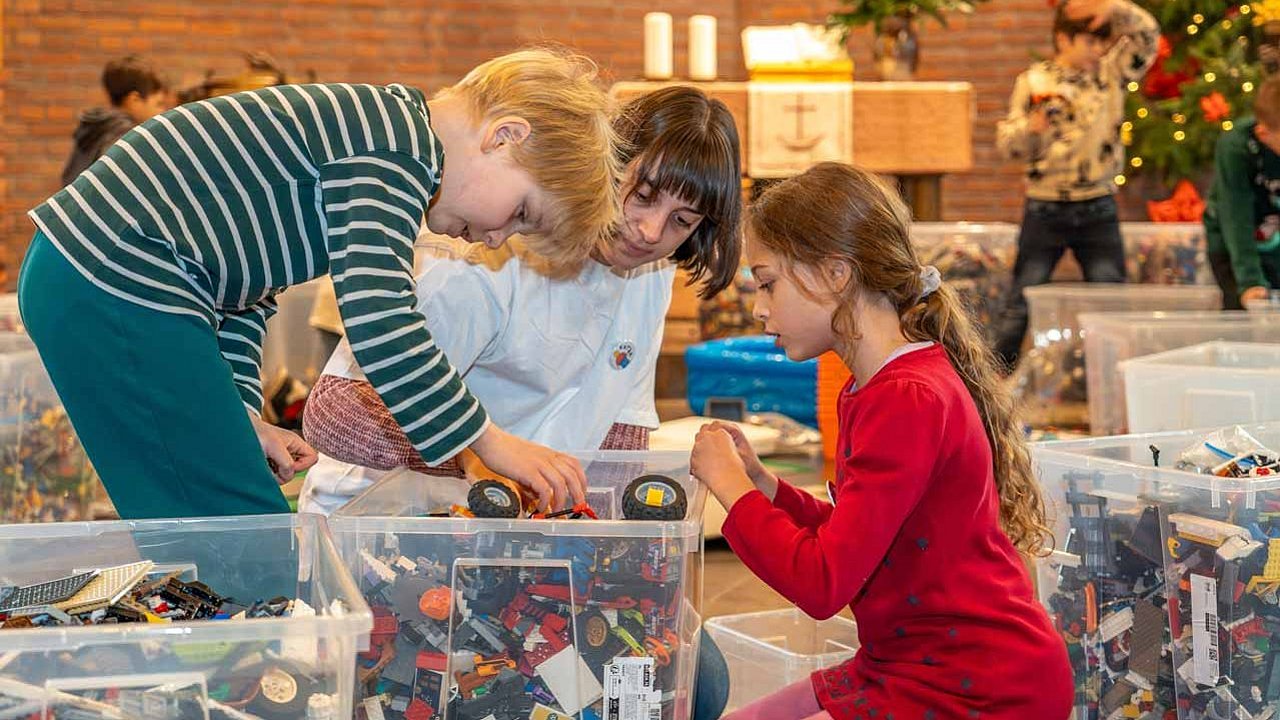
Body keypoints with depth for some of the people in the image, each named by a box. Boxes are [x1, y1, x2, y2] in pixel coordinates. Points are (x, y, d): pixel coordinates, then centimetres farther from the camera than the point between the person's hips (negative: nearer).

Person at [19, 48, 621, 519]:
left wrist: (238, 414, 14)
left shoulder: (381, 131, 17)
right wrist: (489, 441, -18)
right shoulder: (398, 144, -15)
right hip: (121, 289, -11)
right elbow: (376, 320, -26)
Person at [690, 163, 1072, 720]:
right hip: (913, 666, 10)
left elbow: (822, 581, -25)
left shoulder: (907, 400, -22)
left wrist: (730, 485, -12)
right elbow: (853, 543, 16)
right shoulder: (877, 387, 10)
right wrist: (760, 483, 4)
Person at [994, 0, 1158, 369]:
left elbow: (1148, 34, 1)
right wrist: (1031, 129, -26)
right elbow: (1007, 144, -4)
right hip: (1045, 210, -2)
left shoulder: (1110, 74, 5)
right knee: (1020, 306, 1)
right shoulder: (1034, 82, -3)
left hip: (1099, 211, 2)